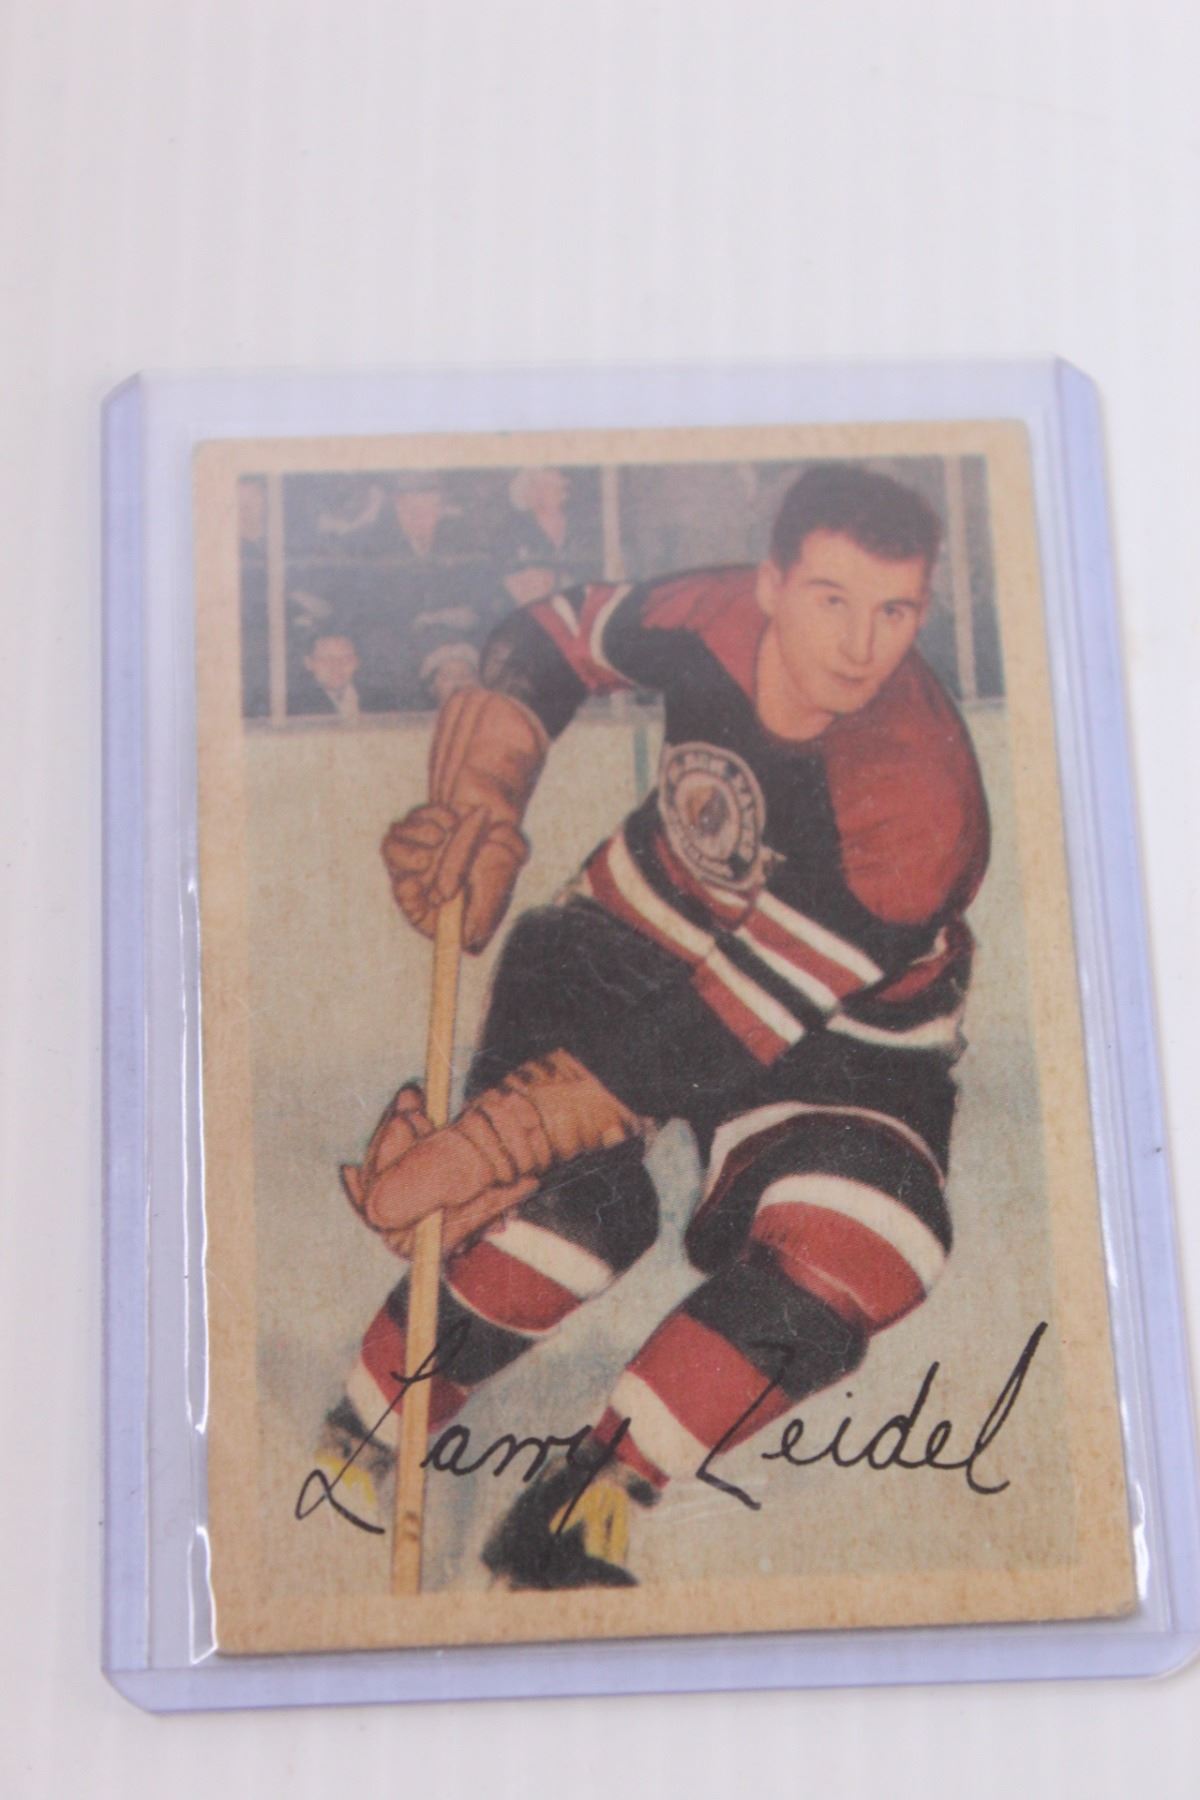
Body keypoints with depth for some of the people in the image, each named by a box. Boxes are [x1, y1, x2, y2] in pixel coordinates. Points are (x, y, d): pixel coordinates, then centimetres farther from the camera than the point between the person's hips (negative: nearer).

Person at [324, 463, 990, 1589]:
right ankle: (346, 1458, -4)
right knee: (573, 1210, -25)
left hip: (838, 1039, -2)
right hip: (634, 936, 2)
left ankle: (586, 1509, -17)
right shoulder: (710, 622, -20)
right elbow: (550, 638, 4)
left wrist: (477, 1149, -34)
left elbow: (718, 1037, -33)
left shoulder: (919, 803, -32)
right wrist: (477, 811, -12)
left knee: (850, 1256, -30)